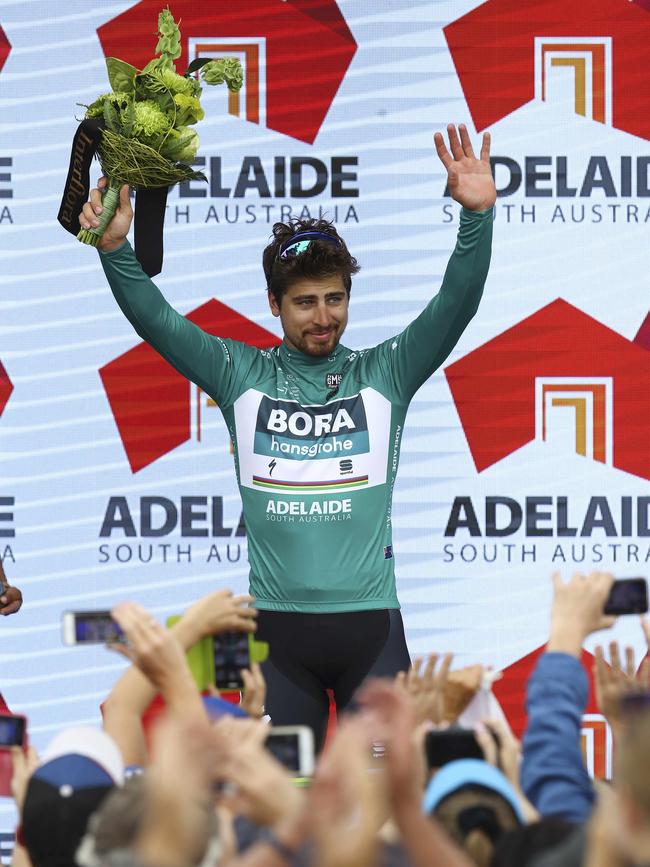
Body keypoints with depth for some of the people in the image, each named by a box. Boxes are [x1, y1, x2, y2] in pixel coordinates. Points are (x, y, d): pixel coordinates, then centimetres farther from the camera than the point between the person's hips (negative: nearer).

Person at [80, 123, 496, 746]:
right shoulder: (243, 376, 7)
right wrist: (115, 249, -17)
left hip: (371, 623, 0)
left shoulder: (384, 374, 6)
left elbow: (456, 305, -6)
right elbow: (155, 319, -1)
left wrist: (476, 216, -21)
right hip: (277, 623, 0)